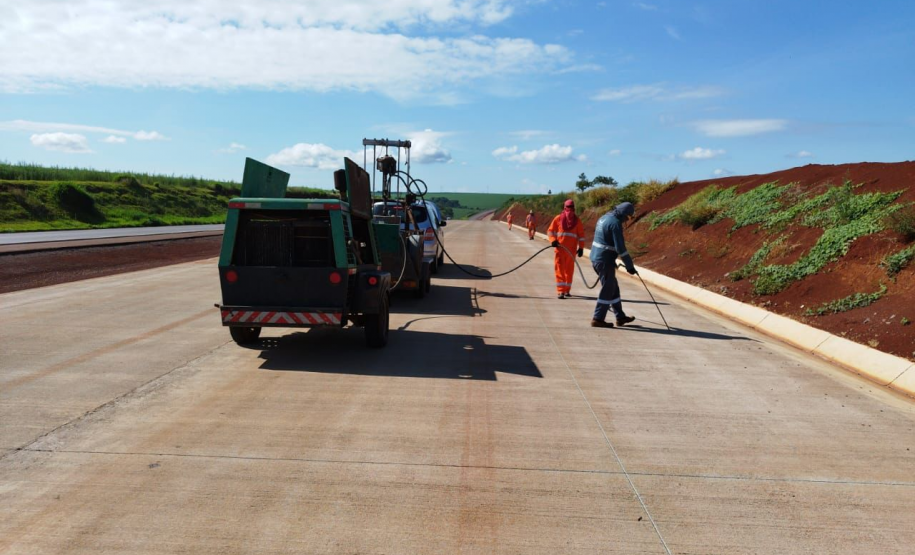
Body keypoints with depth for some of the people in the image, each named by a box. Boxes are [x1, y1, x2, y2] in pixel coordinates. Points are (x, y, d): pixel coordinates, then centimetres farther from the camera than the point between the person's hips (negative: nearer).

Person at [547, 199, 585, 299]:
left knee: (569, 270, 9)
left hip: (571, 249, 2)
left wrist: (581, 247, 3)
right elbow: (550, 231, 5)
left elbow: (581, 234, 9)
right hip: (560, 248, -2)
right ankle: (560, 291, -10)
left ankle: (567, 290, 20)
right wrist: (553, 240, -12)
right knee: (560, 269, -7)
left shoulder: (577, 221, 5)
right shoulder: (558, 219, 0)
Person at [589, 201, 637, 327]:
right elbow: (620, 248, -20)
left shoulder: (604, 218, 12)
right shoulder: (616, 223, -17)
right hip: (605, 261, -10)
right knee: (608, 290, 1)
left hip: (596, 257, 10)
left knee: (613, 287, 17)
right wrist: (630, 265, -13)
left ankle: (620, 317, 26)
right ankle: (597, 319, 6)